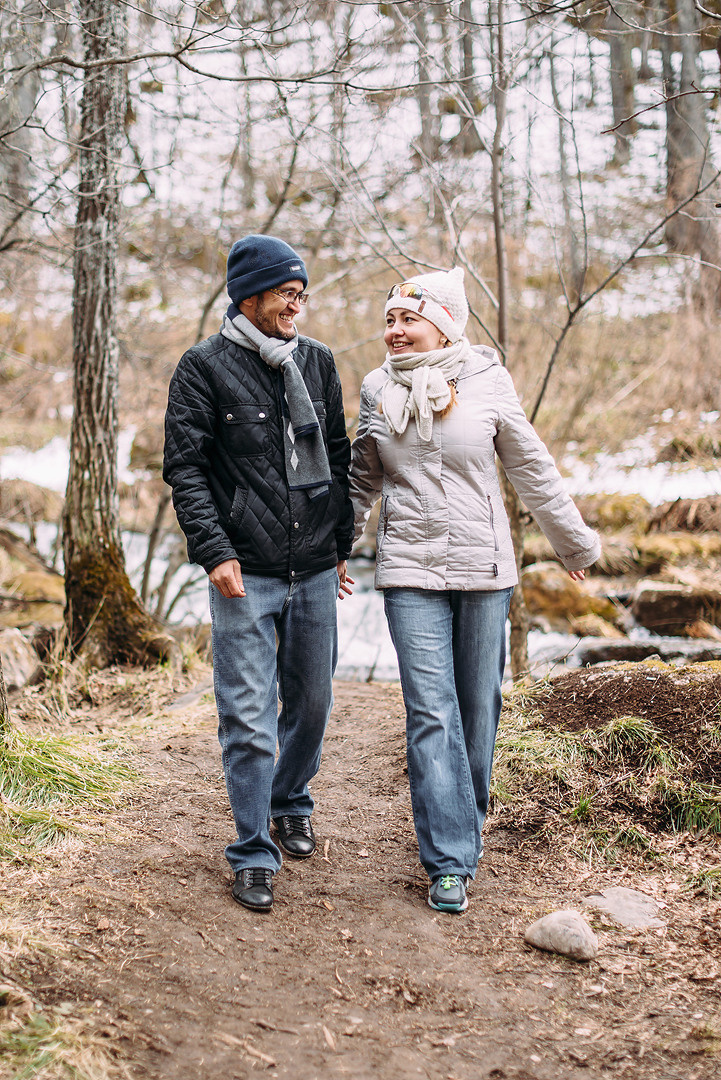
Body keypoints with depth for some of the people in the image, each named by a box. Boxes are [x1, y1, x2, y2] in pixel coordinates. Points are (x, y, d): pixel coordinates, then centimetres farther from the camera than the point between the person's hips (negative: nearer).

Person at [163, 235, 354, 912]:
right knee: (248, 717, -5)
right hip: (244, 575, -4)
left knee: (311, 700, 15)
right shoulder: (204, 367, -4)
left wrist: (342, 543, 16)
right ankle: (254, 853, 7)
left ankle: (291, 803, 39)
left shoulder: (317, 361, 10)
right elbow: (185, 469, -6)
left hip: (315, 571, 5)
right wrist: (214, 551, -15)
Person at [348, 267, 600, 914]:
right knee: (431, 713, -6)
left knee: (478, 704, 8)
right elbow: (363, 478, 17)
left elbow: (532, 471, 5)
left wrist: (574, 541, 12)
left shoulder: (487, 382, -4)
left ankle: (467, 820, 30)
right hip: (409, 571, 1)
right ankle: (450, 861, -2)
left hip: (483, 568, 0)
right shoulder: (378, 390, 3)